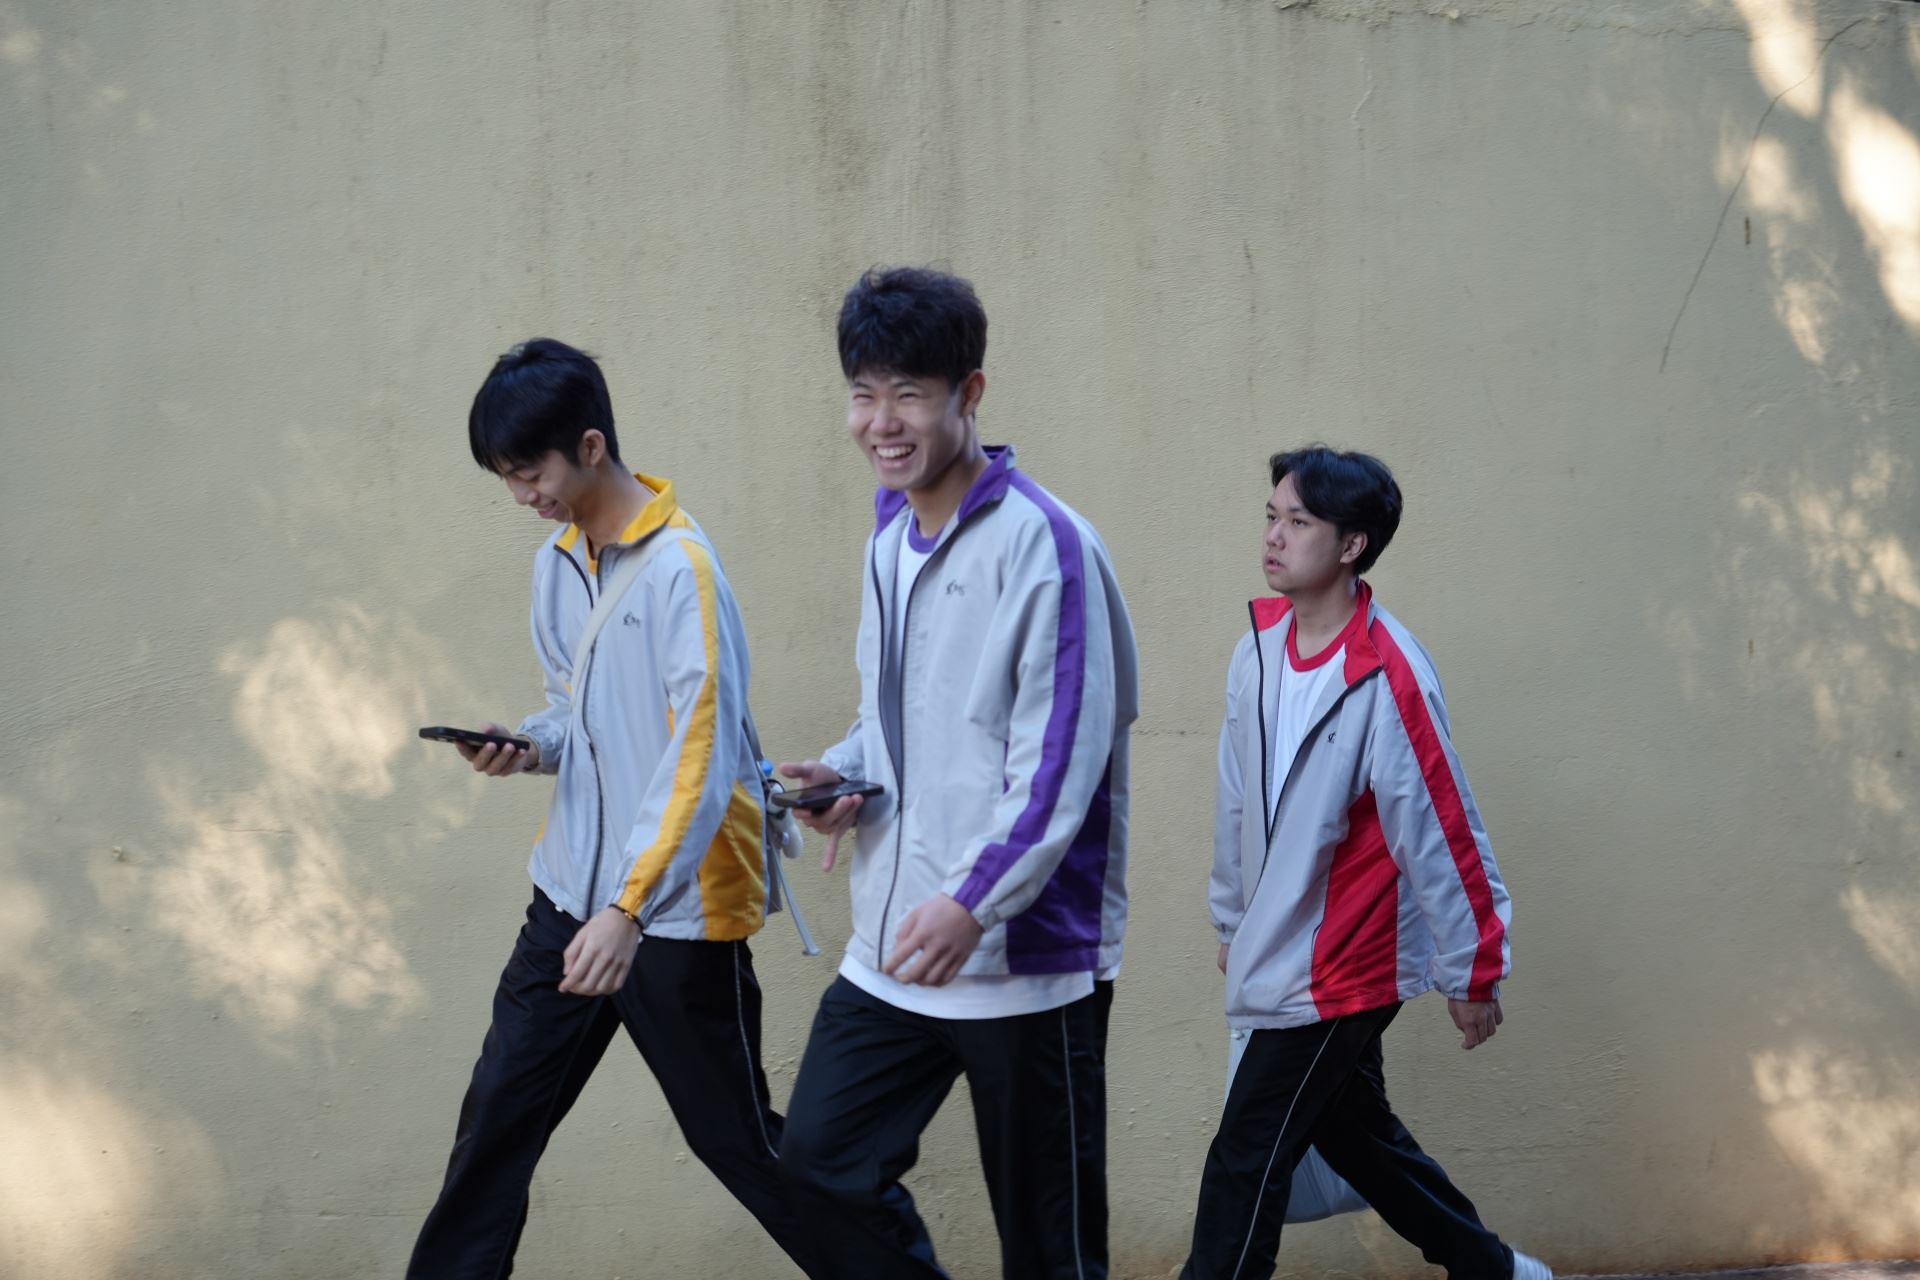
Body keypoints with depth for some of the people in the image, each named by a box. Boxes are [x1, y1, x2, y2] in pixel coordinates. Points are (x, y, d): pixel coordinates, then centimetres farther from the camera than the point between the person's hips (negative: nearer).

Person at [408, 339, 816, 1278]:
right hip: (571, 893, 7)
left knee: (735, 1137, 5)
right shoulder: (556, 564, 8)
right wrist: (531, 746, -3)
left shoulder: (680, 568, -17)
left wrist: (630, 909, -29)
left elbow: (703, 757, -23)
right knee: (497, 1116, 7)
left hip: (677, 913, -7)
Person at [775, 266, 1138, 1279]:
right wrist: (847, 774, 2)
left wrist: (974, 902, -25)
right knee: (821, 1159, 9)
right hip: (893, 947, 8)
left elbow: (1064, 753, -19)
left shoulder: (1041, 542, -15)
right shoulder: (892, 532, 11)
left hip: (1027, 952, -8)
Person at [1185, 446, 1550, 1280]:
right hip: (1279, 954, 8)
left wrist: (1473, 973, -11)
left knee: (1246, 1165, -5)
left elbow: (1442, 831, -17)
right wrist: (1231, 919, 19)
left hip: (1340, 973, -8)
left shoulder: (1386, 676, -22)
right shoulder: (1259, 648, 1)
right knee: (1352, 1130, 21)